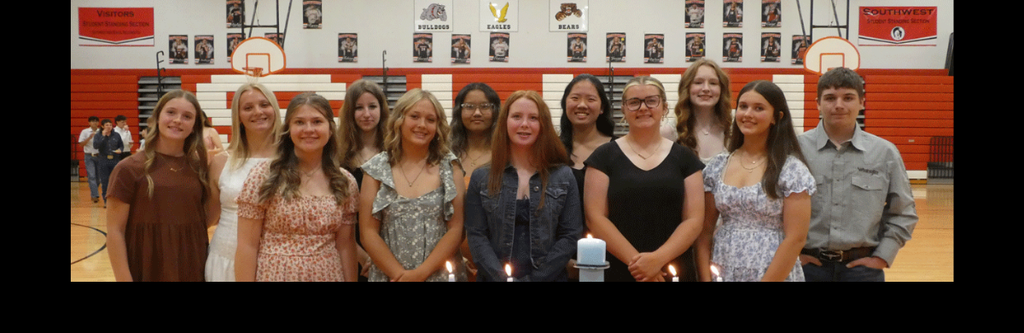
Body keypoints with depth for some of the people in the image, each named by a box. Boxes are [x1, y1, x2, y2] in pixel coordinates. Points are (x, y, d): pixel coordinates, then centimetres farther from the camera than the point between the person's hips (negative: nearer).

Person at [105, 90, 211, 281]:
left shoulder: (199, 167, 2)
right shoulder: (129, 169, -8)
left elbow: (205, 221, 9)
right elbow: (115, 232, -8)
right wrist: (124, 279, -12)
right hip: (146, 272, -3)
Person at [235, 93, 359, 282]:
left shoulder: (345, 182, 0)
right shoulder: (263, 176, -9)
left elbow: (345, 244, 4)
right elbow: (247, 245, -8)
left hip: (329, 275, 3)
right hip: (275, 274, -3)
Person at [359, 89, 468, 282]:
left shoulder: (449, 166, -1)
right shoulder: (377, 168, -1)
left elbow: (456, 229, -5)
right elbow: (368, 232, -3)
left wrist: (421, 273, -13)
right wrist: (399, 273, -12)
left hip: (441, 275, 0)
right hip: (390, 276, 0)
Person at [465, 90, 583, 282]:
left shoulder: (563, 176, 1)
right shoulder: (481, 178, 2)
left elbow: (570, 236, -4)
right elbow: (476, 236, -3)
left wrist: (535, 278, -13)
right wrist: (501, 278, -16)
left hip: (548, 277, 0)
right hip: (495, 278, 0)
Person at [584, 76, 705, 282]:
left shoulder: (684, 158, 6)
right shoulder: (604, 157, 2)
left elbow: (694, 220, 0)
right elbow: (595, 218, -5)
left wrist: (659, 259, -14)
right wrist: (635, 261, -14)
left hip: (674, 271, 1)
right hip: (617, 271, -1)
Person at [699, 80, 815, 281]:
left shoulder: (792, 169, -8)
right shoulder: (717, 166, 2)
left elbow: (795, 239, -11)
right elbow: (705, 230, 4)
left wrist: (767, 280, -14)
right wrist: (706, 277, -5)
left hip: (775, 275, -3)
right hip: (722, 274, 3)